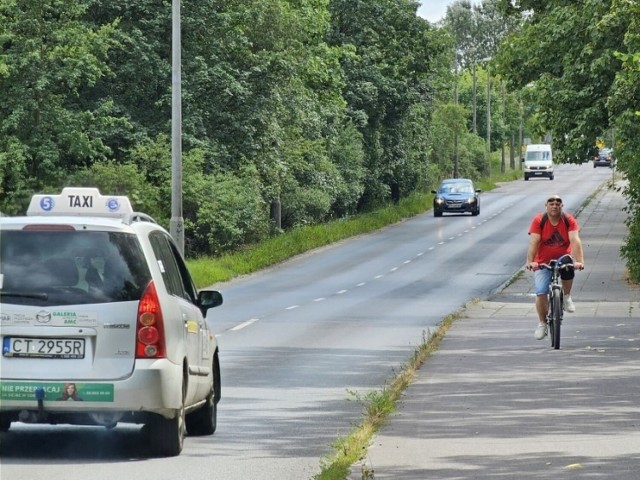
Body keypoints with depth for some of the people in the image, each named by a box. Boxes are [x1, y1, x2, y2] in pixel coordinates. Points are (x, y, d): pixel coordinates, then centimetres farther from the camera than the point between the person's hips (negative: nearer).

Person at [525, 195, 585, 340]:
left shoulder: (569, 220, -12)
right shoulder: (538, 221, -14)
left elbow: (575, 241, -23)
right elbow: (533, 242, -23)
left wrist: (580, 261, -37)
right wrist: (530, 261, -38)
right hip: (543, 262, 0)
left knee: (568, 264, -35)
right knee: (541, 293, -11)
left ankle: (567, 297, -9)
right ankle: (542, 323, 13)